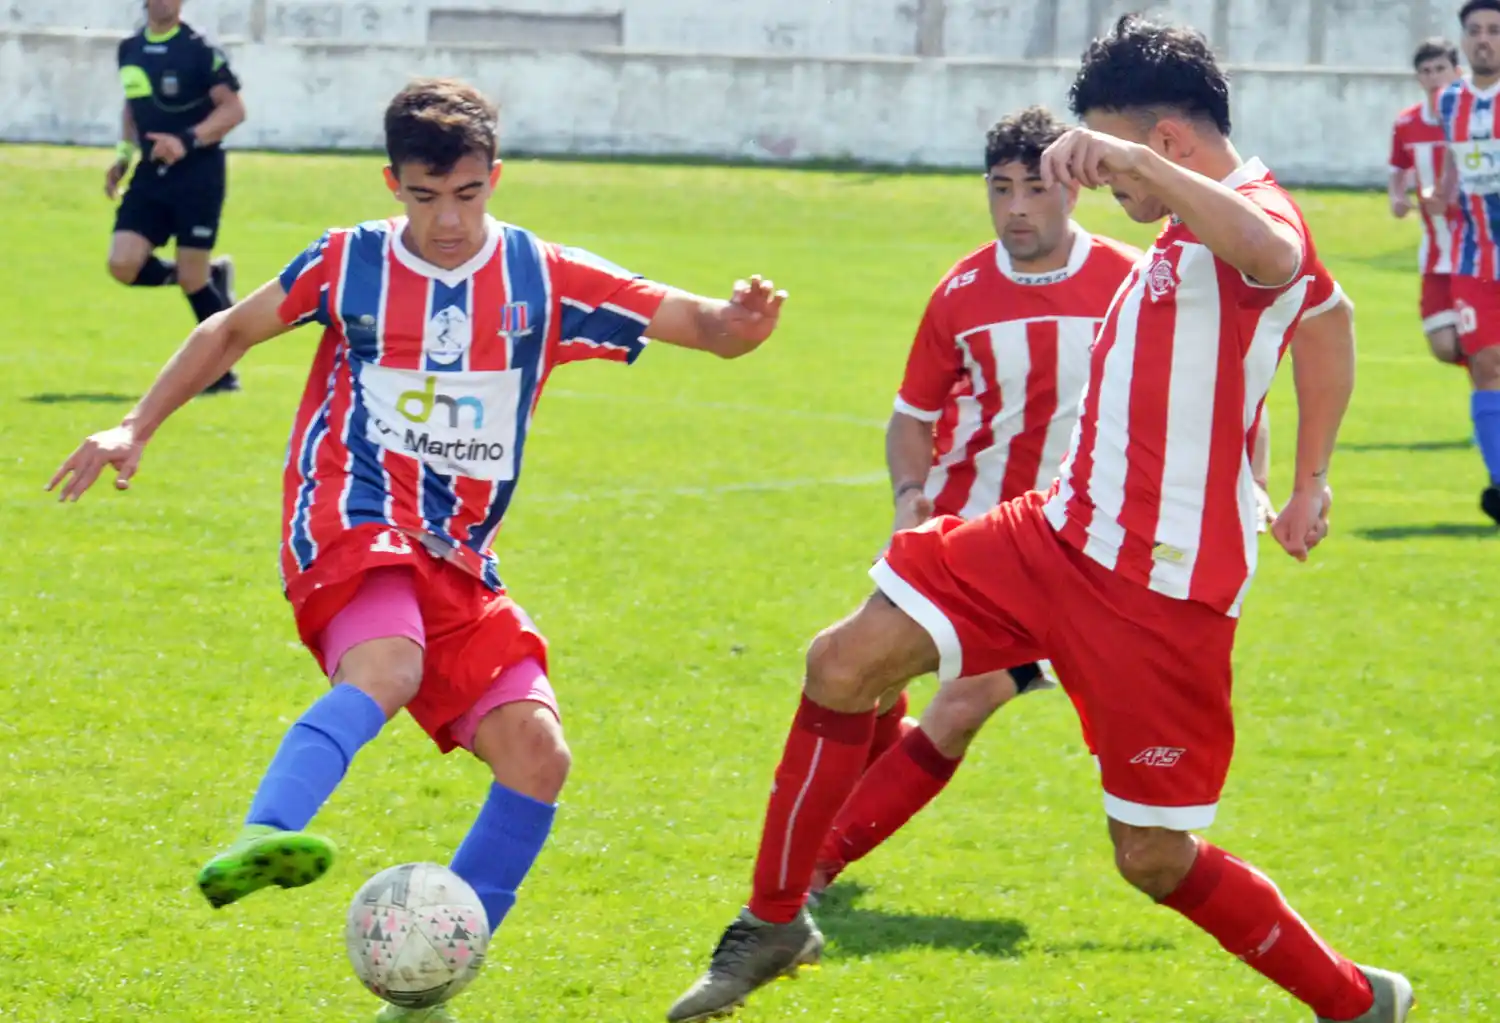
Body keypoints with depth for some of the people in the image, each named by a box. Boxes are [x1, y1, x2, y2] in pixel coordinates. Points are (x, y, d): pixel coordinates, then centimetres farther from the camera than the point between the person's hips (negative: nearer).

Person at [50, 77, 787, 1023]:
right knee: (387, 669, -37)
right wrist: (136, 430, 13)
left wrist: (739, 322, -22)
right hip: (353, 518, -4)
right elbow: (231, 331, 19)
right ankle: (263, 839, -61)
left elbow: (702, 326, 2)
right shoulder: (349, 264, 3)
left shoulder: (544, 279, 5)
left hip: (456, 556, 4)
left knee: (537, 753, -11)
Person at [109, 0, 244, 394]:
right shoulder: (130, 50, 9)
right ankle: (212, 274, 16)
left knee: (192, 278, -5)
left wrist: (187, 140, -25)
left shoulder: (199, 50, -10)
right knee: (123, 265, -9)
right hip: (151, 173, 6)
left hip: (198, 173, -6)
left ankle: (223, 372, 12)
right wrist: (123, 154, 12)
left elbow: (234, 108, -12)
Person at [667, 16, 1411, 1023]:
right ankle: (775, 924, 16)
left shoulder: (1257, 213, -18)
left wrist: (1132, 160, -58)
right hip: (1061, 531, 9)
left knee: (1154, 858, -3)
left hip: (1161, 590, -9)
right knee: (843, 666, 1)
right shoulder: (1192, 227, 12)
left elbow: (1270, 255, -45)